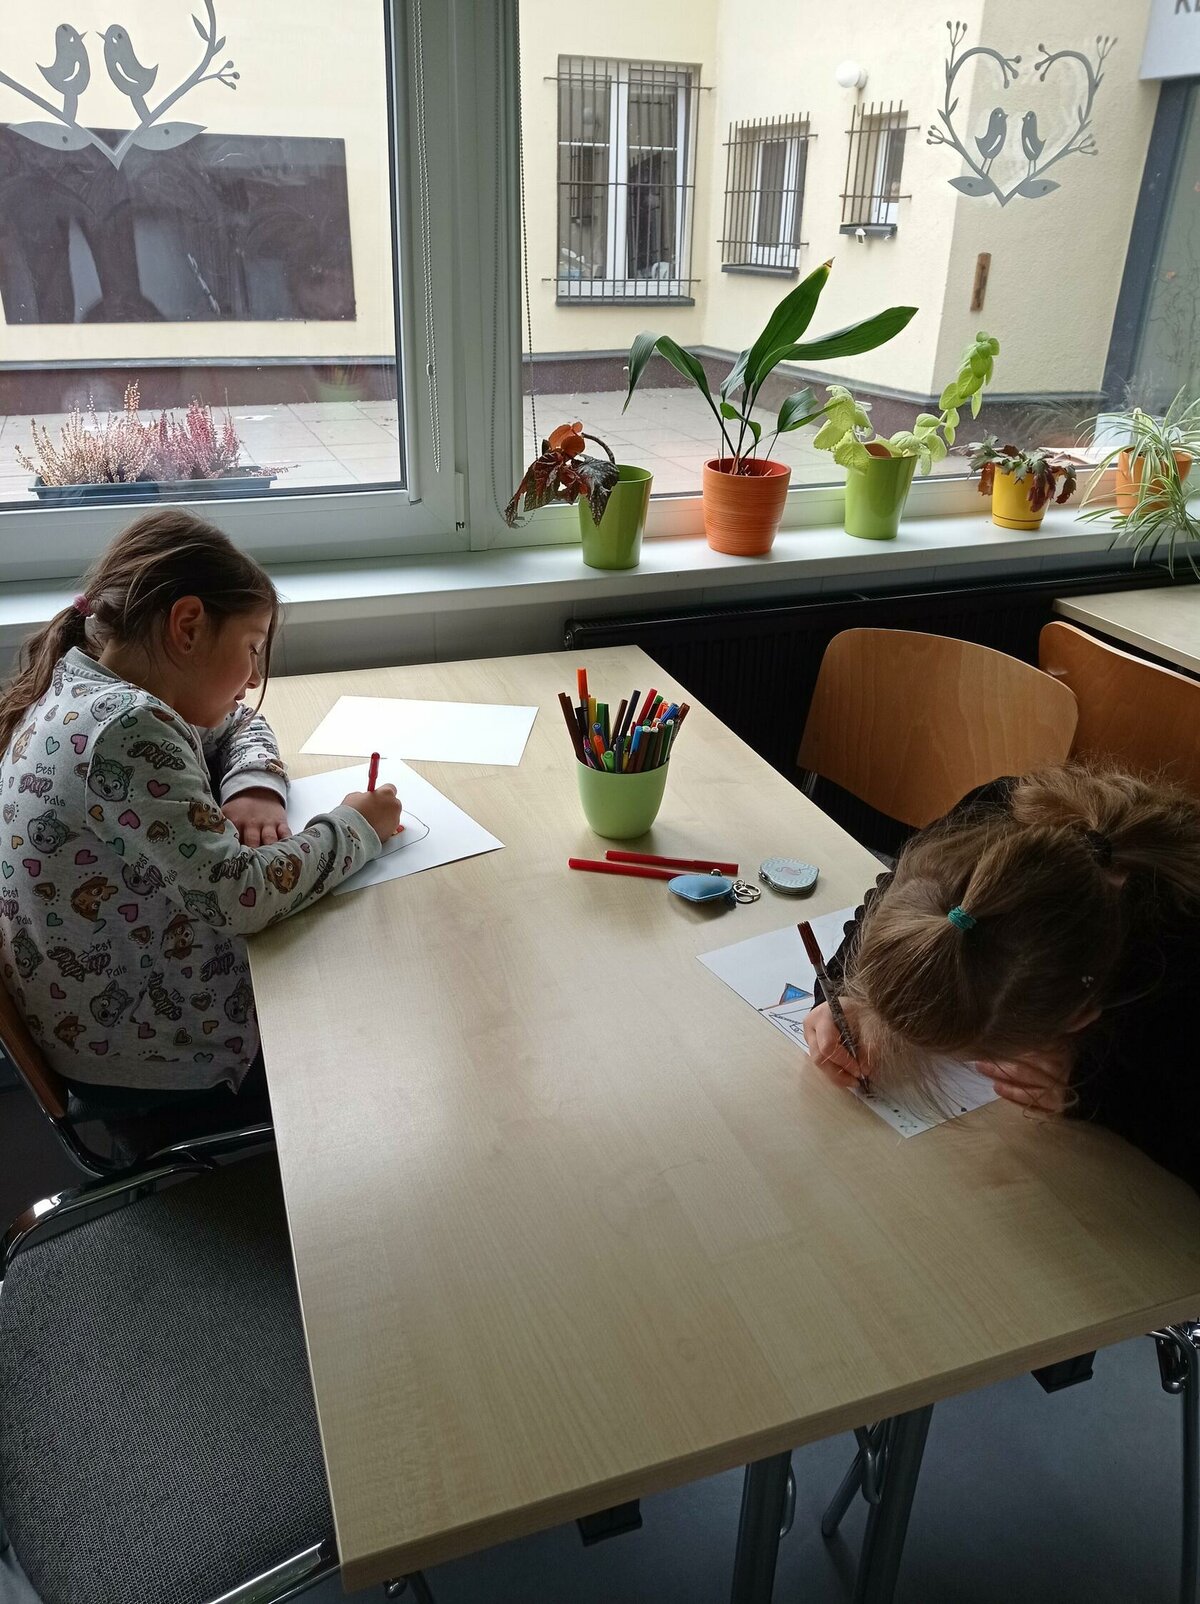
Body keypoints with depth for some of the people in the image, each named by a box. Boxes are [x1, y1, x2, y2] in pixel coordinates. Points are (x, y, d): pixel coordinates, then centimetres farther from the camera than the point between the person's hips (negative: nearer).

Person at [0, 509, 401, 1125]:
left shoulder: (83, 687, 1)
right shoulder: (125, 728, -29)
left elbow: (240, 727, 16)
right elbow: (238, 894, -33)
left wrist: (254, 788, -6)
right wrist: (355, 827, -18)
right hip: (148, 1048, -9)